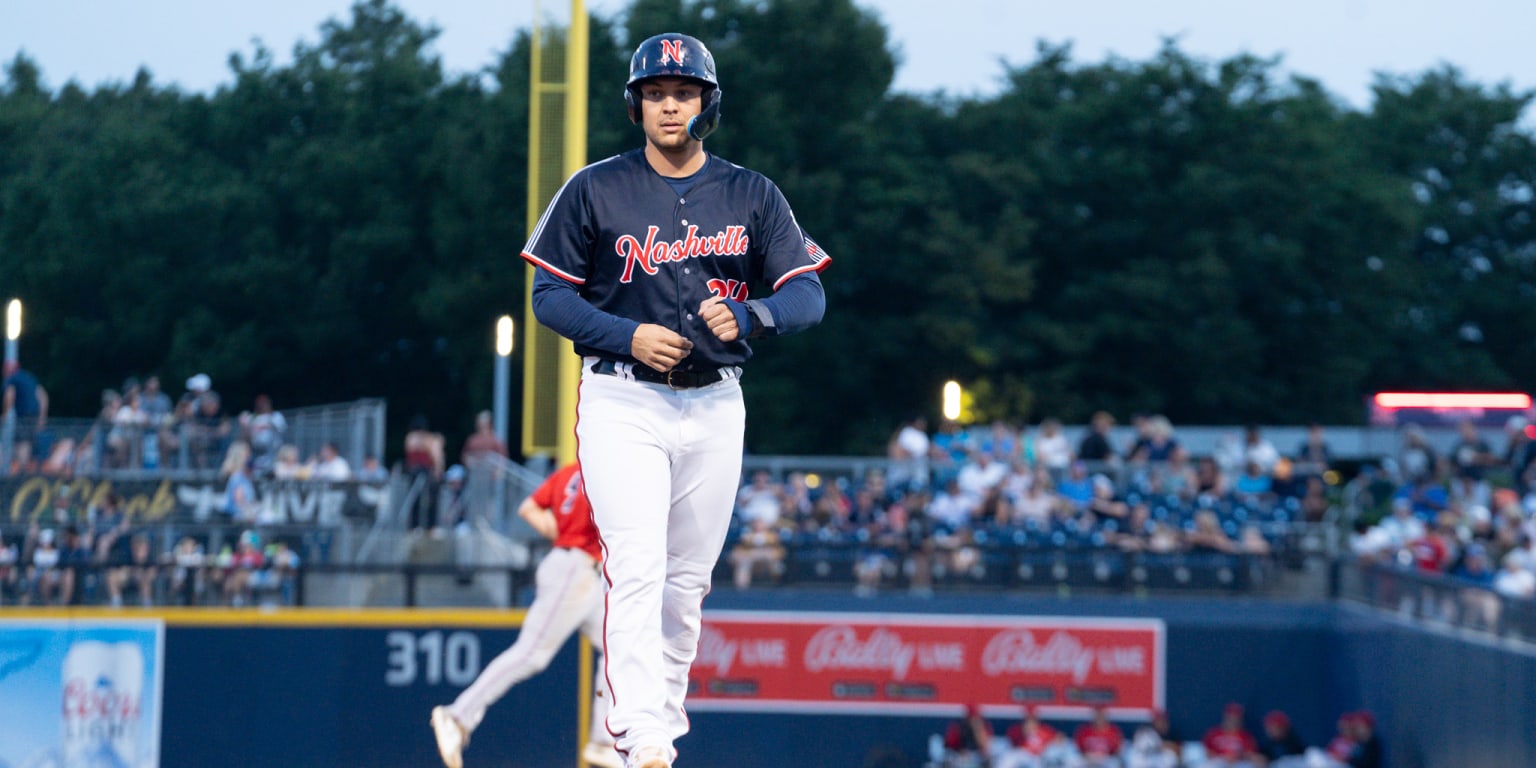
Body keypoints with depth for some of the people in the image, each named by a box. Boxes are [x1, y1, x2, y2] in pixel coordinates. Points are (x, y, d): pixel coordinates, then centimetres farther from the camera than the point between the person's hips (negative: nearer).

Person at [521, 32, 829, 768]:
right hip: (622, 404, -3)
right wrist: (627, 336, -16)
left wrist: (746, 316, -22)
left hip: (713, 405, 3)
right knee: (637, 569, -16)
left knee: (688, 581, 10)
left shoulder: (752, 195, 5)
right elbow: (549, 295, 0)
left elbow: (808, 295, 0)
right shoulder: (595, 190, 0)